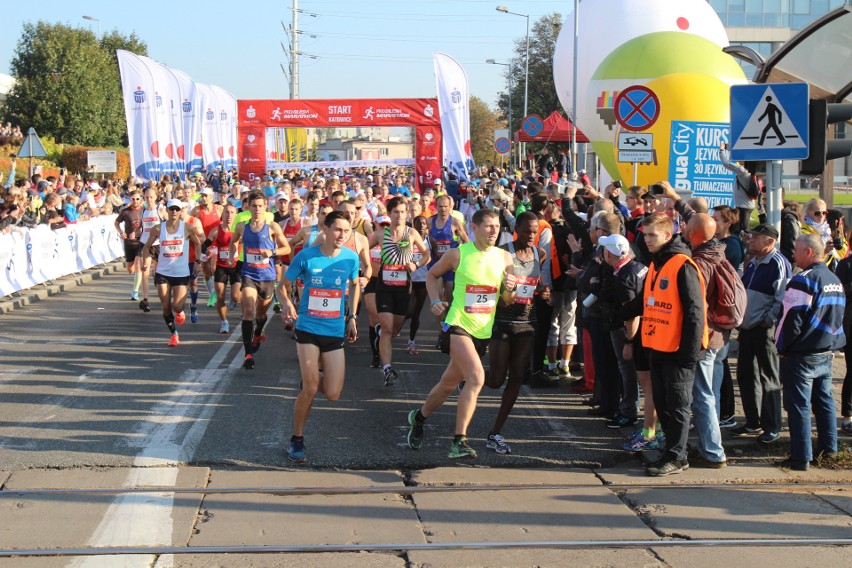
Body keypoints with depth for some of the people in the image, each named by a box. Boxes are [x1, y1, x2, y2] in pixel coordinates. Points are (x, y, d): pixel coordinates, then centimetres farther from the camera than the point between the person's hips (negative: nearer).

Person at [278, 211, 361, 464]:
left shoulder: (351, 258, -3)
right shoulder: (306, 256, -11)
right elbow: (283, 285, 0)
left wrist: (352, 317, 12)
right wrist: (286, 303, -21)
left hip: (335, 332, 3)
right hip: (308, 328, -2)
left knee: (333, 394, -1)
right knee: (310, 389, -10)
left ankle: (312, 378, 36)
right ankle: (297, 439, 11)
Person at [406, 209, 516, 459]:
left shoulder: (504, 257, 4)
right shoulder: (458, 254, -5)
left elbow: (508, 301, 10)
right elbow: (432, 274, 12)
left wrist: (510, 289, -12)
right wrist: (436, 300, -2)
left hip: (484, 331, 5)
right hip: (458, 325, -5)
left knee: (449, 383, 14)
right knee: (476, 377, -24)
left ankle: (419, 417, 38)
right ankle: (459, 441, -20)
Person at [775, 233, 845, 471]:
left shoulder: (804, 280, -17)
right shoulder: (835, 280, 11)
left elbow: (791, 318, -18)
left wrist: (781, 347, -8)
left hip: (802, 355, -9)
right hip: (827, 353, 9)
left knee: (798, 406, -4)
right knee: (824, 401, 18)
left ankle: (800, 458, -3)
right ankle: (828, 449, 25)